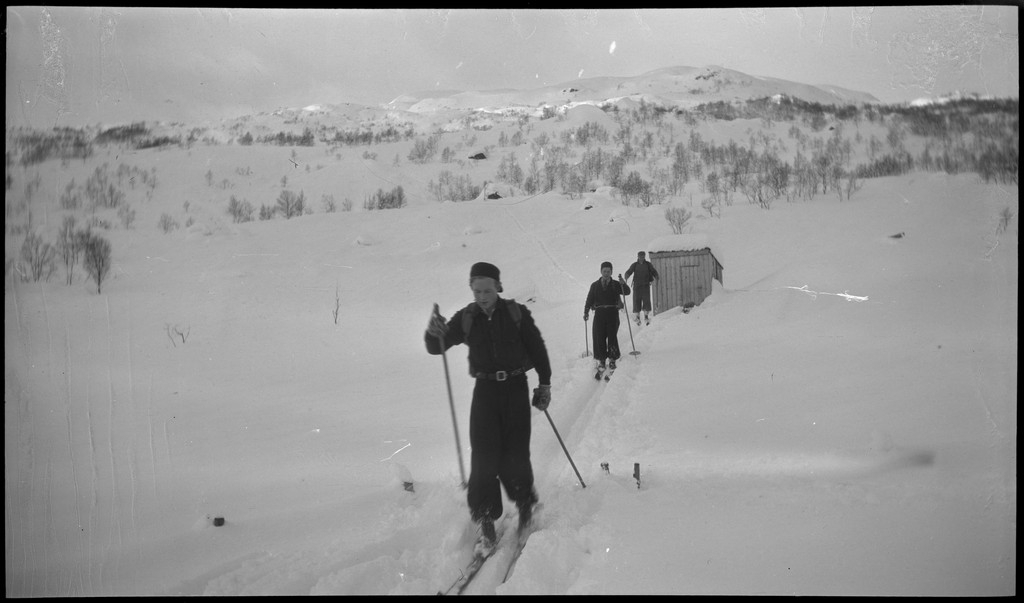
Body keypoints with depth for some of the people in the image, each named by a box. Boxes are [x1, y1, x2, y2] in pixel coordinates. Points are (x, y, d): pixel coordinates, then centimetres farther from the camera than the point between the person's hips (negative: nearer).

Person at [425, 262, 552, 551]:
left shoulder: (516, 313, -2)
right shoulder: (466, 318, 1)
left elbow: (537, 348, 6)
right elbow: (437, 348, -3)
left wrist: (544, 384, 3)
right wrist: (434, 333, -26)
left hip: (516, 387, -1)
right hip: (485, 389, 1)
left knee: (514, 454, -3)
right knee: (484, 455, -7)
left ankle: (525, 501, 23)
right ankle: (485, 519, 0)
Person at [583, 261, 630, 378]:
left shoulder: (615, 285, 8)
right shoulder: (595, 285, 11)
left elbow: (627, 292, -3)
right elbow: (589, 299, 10)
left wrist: (622, 283, -22)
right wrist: (586, 312, -1)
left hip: (612, 313, -1)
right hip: (599, 314, 1)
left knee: (612, 337, -7)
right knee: (599, 338, -3)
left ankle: (612, 359, 5)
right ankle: (601, 360, 5)